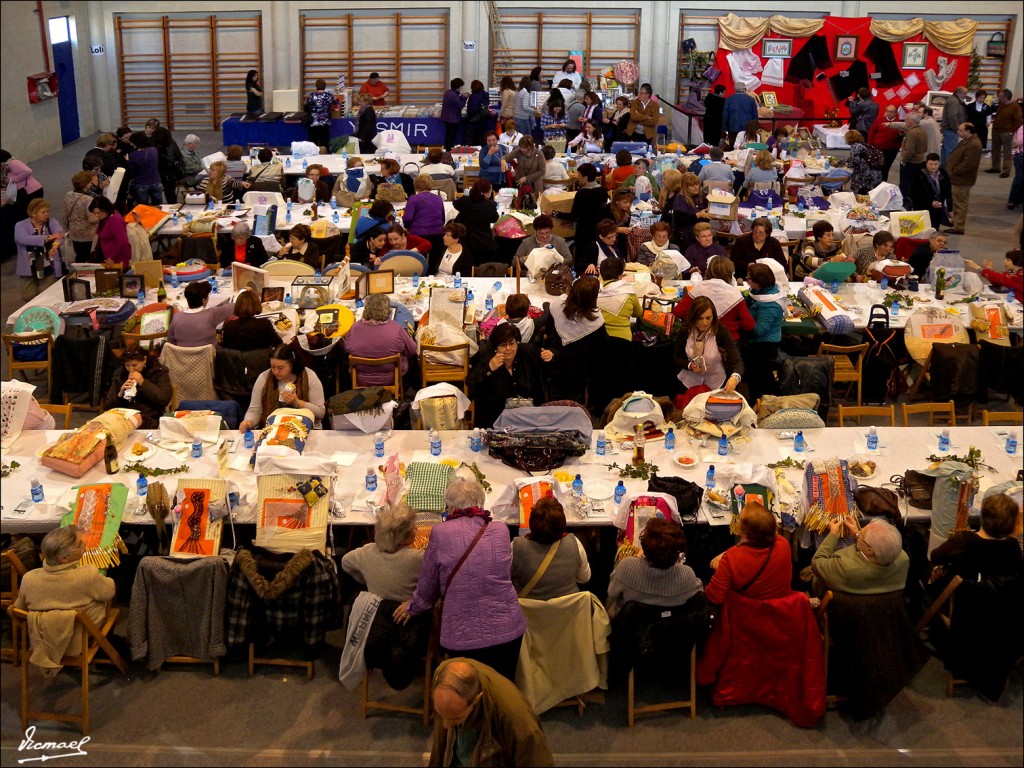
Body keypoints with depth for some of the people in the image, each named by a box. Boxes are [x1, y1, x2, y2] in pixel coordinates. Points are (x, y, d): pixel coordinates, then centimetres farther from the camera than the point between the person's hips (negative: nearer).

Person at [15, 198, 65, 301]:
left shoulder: (52, 222, 1)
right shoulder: (21, 225, -4)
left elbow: (60, 234, -19)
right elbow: (24, 239, -24)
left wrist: (55, 245, -42)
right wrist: (48, 237, -34)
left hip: (49, 268, 0)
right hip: (29, 269, 0)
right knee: (29, 297, 0)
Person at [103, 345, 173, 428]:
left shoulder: (159, 371, 4)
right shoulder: (119, 374, 12)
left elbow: (165, 400, -10)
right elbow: (106, 406, 12)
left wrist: (143, 382, -13)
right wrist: (120, 394, -8)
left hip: (150, 420, -4)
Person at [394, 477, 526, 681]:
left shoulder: (440, 532, -8)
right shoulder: (501, 530, 0)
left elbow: (427, 583, 3)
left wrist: (413, 607, 25)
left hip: (463, 636, -2)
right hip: (508, 631, 2)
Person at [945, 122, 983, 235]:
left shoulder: (974, 145, -24)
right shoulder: (966, 141, 11)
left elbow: (967, 164, -28)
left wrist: (954, 171, -18)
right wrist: (951, 171, 11)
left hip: (962, 179, -11)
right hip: (958, 178, 11)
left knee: (960, 203, -3)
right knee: (957, 202, 22)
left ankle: (958, 227, 2)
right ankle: (955, 219, 35)